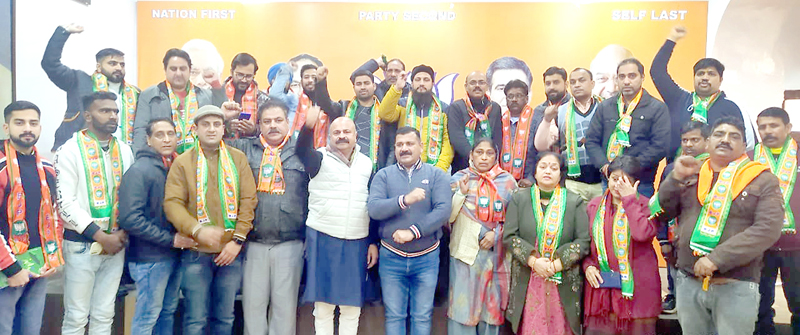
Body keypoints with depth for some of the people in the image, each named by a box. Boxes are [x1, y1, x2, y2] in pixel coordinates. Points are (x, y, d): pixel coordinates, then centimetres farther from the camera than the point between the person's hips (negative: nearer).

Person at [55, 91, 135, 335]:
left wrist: (123, 234, -4)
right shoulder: (70, 150, -6)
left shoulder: (125, 151, 8)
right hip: (82, 244, -4)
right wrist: (101, 236, -15)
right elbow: (65, 203, -13)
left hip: (116, 243, 4)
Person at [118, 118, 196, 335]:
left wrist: (185, 235, -1)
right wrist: (170, 240, -19)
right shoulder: (139, 170, -13)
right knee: (147, 316, 3)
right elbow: (130, 218, -22)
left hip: (175, 255, 7)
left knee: (168, 311, 17)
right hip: (150, 258, -7)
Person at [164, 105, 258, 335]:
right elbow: (172, 203, -7)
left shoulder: (238, 158, 5)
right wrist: (197, 230, -21)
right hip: (196, 252, -1)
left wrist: (238, 240, -7)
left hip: (231, 251, 2)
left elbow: (248, 200, 1)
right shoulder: (182, 162, 0)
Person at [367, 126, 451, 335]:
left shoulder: (437, 175, 0)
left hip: (426, 258, -1)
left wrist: (413, 232, -20)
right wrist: (404, 200, -26)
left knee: (422, 317, 10)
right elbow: (373, 208, -13)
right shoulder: (383, 175, 2)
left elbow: (443, 210, -13)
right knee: (394, 316, 10)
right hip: (391, 257, 1)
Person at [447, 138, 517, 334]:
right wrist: (461, 193, -13)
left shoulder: (508, 182, 4)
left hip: (495, 253, 1)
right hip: (465, 250, -1)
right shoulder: (459, 178, 3)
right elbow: (448, 217, -1)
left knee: (491, 305, 9)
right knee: (462, 305, -3)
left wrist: (496, 233, -9)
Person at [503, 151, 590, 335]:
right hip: (527, 282, 0)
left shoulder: (575, 201, 3)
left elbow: (583, 240, -3)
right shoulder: (519, 199, 5)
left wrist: (557, 264, -13)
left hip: (563, 283, 0)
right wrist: (533, 261, -13)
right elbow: (509, 236, -1)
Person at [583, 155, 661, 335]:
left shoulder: (646, 205, 0)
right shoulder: (594, 205, 11)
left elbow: (643, 233, -21)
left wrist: (629, 199, -14)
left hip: (636, 286, -2)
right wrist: (588, 266, -1)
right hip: (601, 284, 3)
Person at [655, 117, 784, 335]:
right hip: (687, 282, 3)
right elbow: (663, 213, 8)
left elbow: (768, 229, -13)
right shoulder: (691, 174, 9)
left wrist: (717, 258, -20)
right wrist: (676, 177, -7)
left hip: (735, 287, -3)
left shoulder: (763, 181, -1)